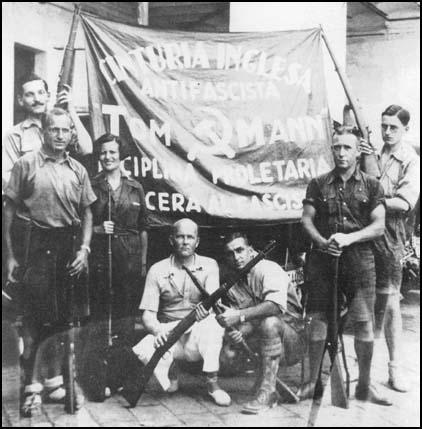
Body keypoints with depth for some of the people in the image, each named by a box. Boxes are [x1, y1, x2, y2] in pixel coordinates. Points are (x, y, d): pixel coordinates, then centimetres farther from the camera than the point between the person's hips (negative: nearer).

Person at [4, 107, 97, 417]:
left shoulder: (77, 170, 12)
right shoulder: (27, 164, 0)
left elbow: (87, 213, 15)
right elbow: (10, 209, -2)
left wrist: (84, 249, 2)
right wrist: (11, 255, -7)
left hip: (67, 246, 4)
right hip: (34, 245, -4)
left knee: (61, 317, 10)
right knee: (35, 318, -4)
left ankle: (55, 380, 23)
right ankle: (31, 385, 6)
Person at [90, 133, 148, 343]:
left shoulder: (135, 188, 9)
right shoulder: (91, 186, 4)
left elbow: (143, 229, 12)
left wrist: (143, 261, 11)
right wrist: (98, 229, -13)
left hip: (130, 255, 1)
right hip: (99, 254, -1)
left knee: (126, 312, 3)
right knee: (99, 311, 0)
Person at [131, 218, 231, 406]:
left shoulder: (209, 265, 1)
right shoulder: (157, 270, 0)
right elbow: (148, 313, -4)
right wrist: (158, 331, -27)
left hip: (198, 337, -1)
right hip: (167, 335, 1)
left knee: (214, 320, -33)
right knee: (143, 351, -30)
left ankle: (212, 382, -20)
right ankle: (170, 371, 6)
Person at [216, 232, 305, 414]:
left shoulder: (268, 269, -15)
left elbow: (276, 305, -33)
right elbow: (251, 322, -1)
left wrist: (240, 316, -38)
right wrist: (239, 332, -24)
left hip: (292, 335, -6)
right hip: (262, 338, 6)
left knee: (269, 322, -36)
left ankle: (267, 392, -28)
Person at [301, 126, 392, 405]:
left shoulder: (371, 185, 7)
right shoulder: (318, 184, 10)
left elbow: (379, 226, 1)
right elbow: (307, 219, 6)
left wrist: (349, 238, -13)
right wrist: (321, 241, -12)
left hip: (359, 258, -1)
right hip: (323, 257, 1)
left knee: (364, 322, -2)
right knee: (318, 320, 3)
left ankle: (365, 385, 13)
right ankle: (314, 382, 15)